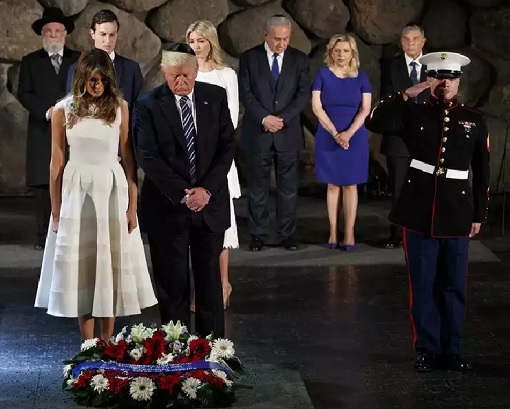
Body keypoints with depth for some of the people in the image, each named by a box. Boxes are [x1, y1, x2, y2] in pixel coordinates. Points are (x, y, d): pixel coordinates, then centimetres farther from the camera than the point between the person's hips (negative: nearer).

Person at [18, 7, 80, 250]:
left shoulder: (79, 60, 12)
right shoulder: (30, 62, 10)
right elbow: (24, 94, 1)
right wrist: (46, 111, -14)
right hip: (43, 133, 0)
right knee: (43, 185, -2)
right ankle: (44, 236, 1)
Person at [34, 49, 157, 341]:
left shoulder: (119, 108, 0)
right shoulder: (63, 110, 0)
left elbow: (129, 159, 1)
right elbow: (56, 163, 4)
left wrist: (132, 205, -3)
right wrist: (56, 210, 3)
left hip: (112, 191, 0)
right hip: (76, 192, 0)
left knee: (111, 265, 4)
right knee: (81, 267, 3)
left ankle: (107, 344, 14)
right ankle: (88, 347, 10)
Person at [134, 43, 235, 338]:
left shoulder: (216, 97, 3)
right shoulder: (149, 106, -6)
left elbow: (227, 146, 1)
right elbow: (148, 157, -11)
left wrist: (207, 189, -11)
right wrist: (182, 193, -17)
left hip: (210, 202, 2)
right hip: (167, 207, -2)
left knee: (209, 278, 9)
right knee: (172, 282, 4)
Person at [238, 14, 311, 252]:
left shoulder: (300, 59, 5)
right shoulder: (249, 58, 2)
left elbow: (303, 94, -1)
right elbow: (246, 93, -4)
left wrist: (282, 119, -12)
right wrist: (264, 118, -15)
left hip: (288, 133, 1)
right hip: (257, 132, -1)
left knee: (288, 188, 3)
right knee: (257, 187, 3)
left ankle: (287, 235, 10)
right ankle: (258, 236, 9)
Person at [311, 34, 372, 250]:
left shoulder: (360, 77, 3)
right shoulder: (323, 74, 1)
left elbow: (365, 109, -2)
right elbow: (316, 107, -5)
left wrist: (349, 133, -15)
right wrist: (334, 133, -13)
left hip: (355, 138, 0)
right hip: (328, 137, 0)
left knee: (350, 184, 1)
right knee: (333, 184, 3)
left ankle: (349, 234, 1)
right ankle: (333, 233, 5)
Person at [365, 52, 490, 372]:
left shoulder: (474, 121, 5)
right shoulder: (415, 113, 2)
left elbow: (482, 173, 7)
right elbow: (376, 123, -14)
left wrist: (479, 215, 4)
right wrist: (406, 95, -17)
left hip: (457, 215, 1)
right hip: (419, 213, -1)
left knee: (454, 286, 7)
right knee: (423, 285, 5)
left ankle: (451, 350, 17)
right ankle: (427, 349, 14)